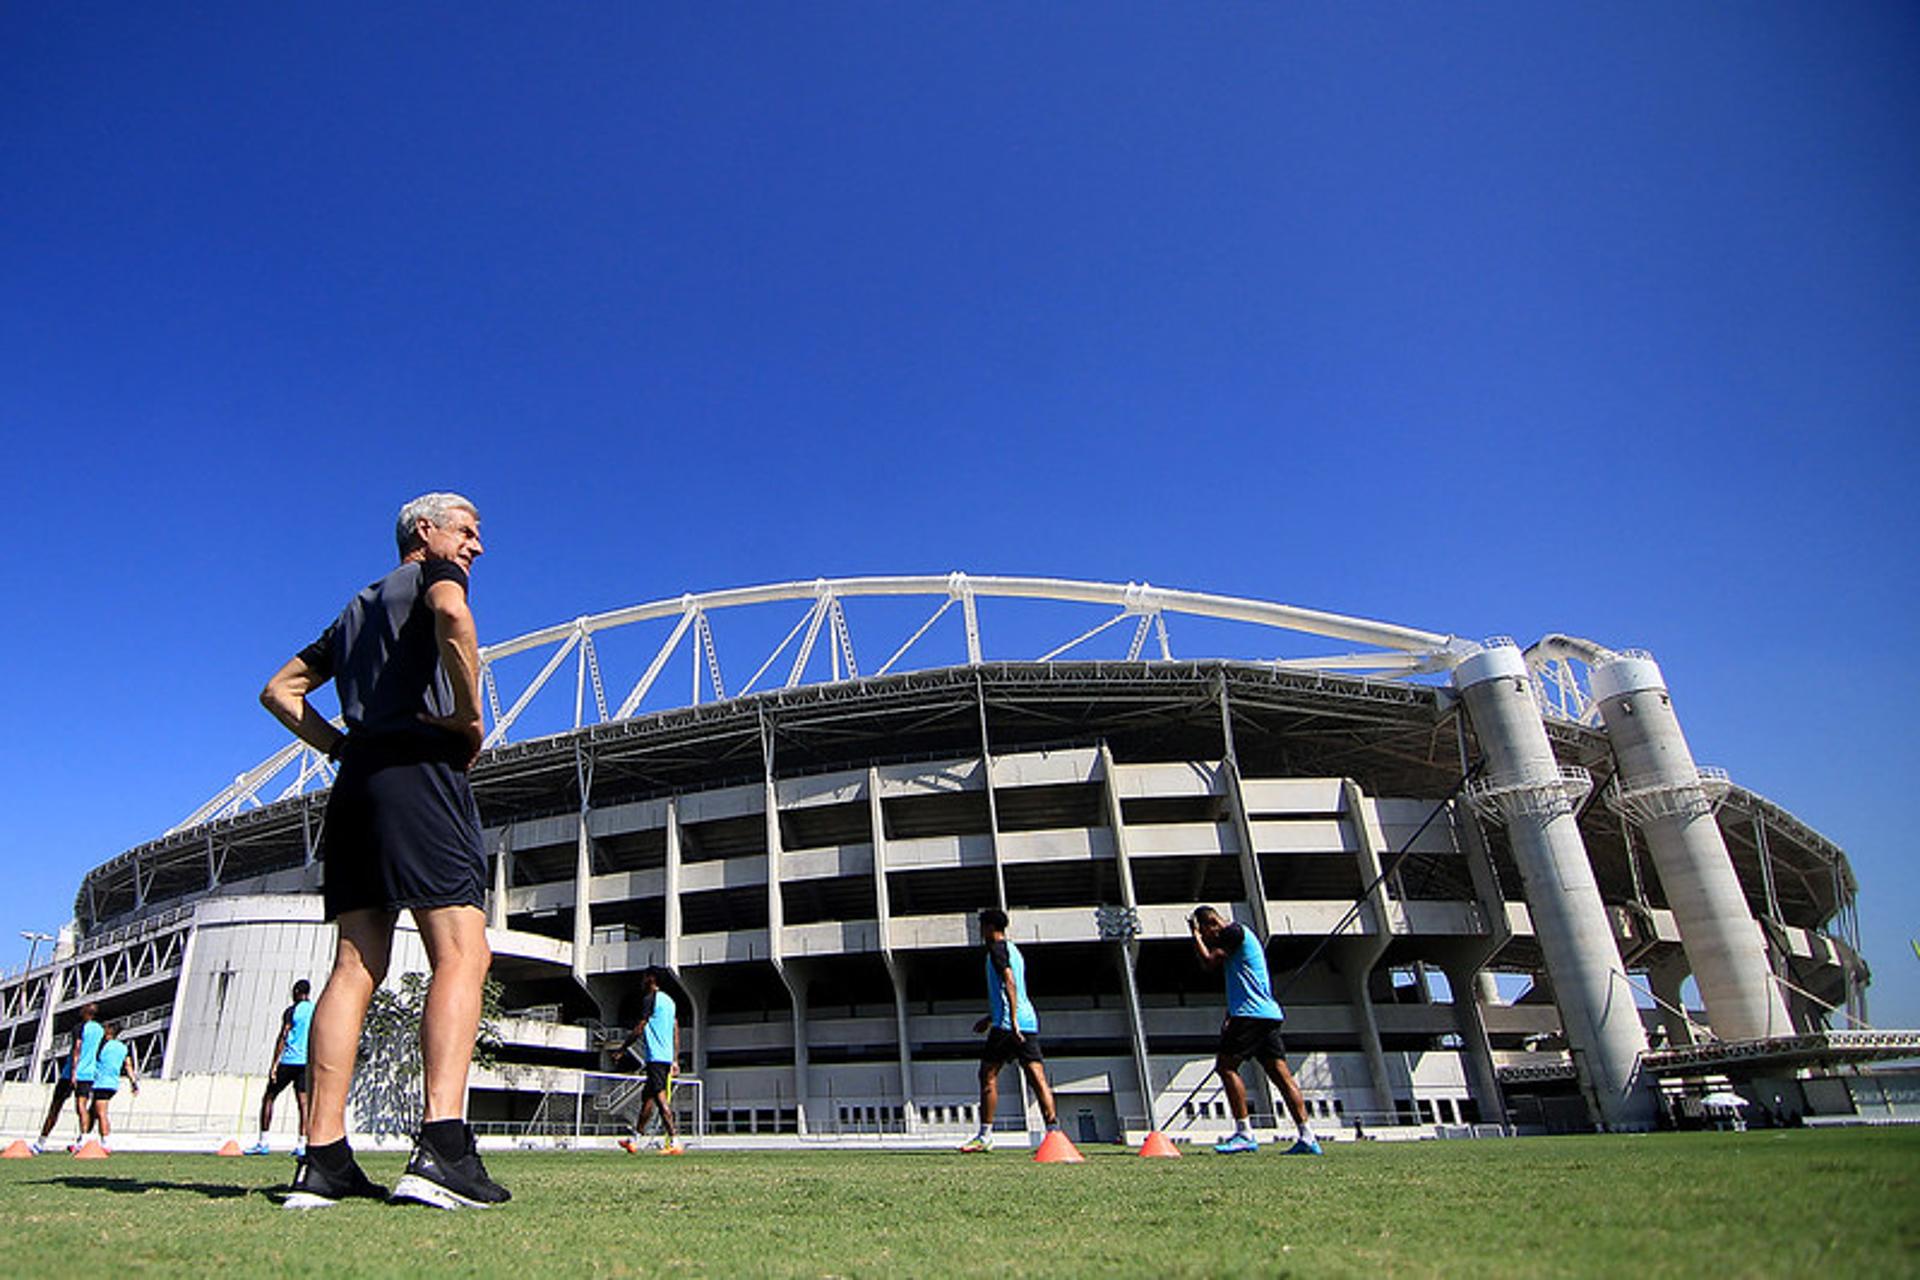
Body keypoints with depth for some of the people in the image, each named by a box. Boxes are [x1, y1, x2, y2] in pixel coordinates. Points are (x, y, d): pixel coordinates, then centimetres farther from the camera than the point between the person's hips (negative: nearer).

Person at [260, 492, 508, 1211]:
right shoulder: (434, 573, 8)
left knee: (355, 967, 2)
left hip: (355, 779, 8)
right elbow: (451, 617, -18)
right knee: (462, 955, -14)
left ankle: (324, 1161, -2)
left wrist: (344, 747, 21)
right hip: (419, 767, -8)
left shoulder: (357, 608, 30)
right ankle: (441, 1147, -26)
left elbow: (280, 690, 32)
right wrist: (471, 718, -10)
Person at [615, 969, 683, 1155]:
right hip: (667, 1057, 9)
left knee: (660, 1098, -11)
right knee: (647, 1095, 17)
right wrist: (675, 1060, 20)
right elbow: (676, 1032, 19)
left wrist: (622, 1048, -1)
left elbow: (639, 1028, -11)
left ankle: (674, 1142, -16)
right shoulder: (669, 1000, 19)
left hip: (655, 1056, -9)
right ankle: (634, 1140, 25)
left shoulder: (650, 999, -7)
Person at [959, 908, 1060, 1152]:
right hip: (1029, 1022, 8)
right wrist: (990, 1018, 36)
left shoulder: (997, 948, -3)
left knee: (988, 1075, 1)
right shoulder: (1013, 950, 25)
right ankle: (1053, 1130, -10)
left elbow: (1009, 982, -17)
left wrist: (1012, 1020, -24)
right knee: (1037, 1078, 0)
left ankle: (985, 1135, 4)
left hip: (1007, 1024, -8)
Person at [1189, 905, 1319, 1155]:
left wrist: (1196, 935, 0)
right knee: (1281, 1074, 5)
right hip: (1269, 1015, 10)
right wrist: (1229, 1018, 21)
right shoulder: (1236, 937, 25)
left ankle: (1244, 1134, -11)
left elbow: (1209, 963, -12)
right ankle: (1307, 1137, 2)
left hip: (1252, 1013, -10)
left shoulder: (1234, 931, -6)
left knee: (1225, 1065, -8)